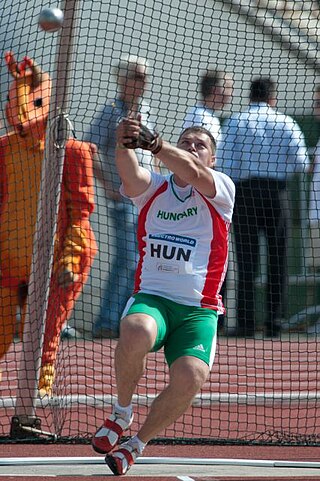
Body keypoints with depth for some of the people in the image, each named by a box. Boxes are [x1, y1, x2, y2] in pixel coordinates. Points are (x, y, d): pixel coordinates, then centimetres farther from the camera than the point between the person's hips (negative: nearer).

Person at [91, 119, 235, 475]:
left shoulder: (221, 189, 5)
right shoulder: (152, 188, 11)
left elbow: (192, 173, -17)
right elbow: (131, 175, -13)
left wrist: (151, 142, -34)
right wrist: (124, 145, -37)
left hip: (198, 310, 0)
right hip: (151, 298, 0)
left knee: (190, 378, -27)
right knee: (136, 333, -36)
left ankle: (138, 443, -1)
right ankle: (121, 413, -9)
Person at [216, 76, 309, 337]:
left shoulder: (235, 122, 0)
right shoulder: (286, 123, 3)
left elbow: (226, 164, -8)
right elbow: (301, 163, -2)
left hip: (245, 191, -1)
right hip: (276, 193, 1)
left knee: (247, 260, 1)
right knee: (277, 260, 8)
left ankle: (246, 322, -5)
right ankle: (274, 321, 6)